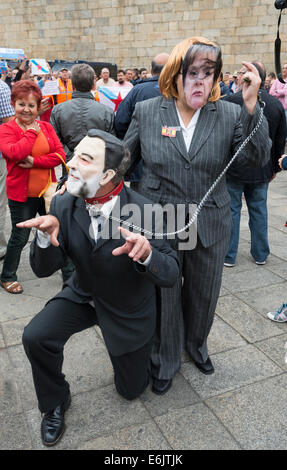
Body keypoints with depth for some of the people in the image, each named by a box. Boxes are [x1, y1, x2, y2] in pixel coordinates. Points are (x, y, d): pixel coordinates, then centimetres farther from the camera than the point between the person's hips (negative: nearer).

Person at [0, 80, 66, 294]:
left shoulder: (46, 127, 4)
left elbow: (60, 155, -6)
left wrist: (34, 161, -19)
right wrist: (32, 132, -17)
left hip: (47, 190, 4)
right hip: (21, 193, -4)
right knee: (20, 237, 6)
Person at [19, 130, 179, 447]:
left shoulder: (144, 212, -30)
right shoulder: (63, 206, -18)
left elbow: (170, 274, -28)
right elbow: (43, 269, -15)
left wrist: (147, 253, -50)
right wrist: (47, 234, -37)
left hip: (129, 310, -2)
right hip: (83, 295, 3)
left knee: (131, 389, 12)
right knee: (36, 337, -23)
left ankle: (136, 350, 46)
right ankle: (55, 403, 8)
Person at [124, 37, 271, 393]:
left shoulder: (229, 115, -5)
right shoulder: (146, 111, -4)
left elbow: (256, 158, -17)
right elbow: (125, 160, 6)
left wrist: (251, 106, -25)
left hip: (210, 226, 1)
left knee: (203, 294, 20)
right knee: (163, 295, 15)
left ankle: (196, 344, 52)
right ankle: (164, 360, 41)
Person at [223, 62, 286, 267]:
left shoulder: (231, 101, -15)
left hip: (234, 167, -4)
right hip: (262, 170, 4)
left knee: (231, 210, 7)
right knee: (259, 210, 15)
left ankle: (229, 256, 16)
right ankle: (261, 254, 26)